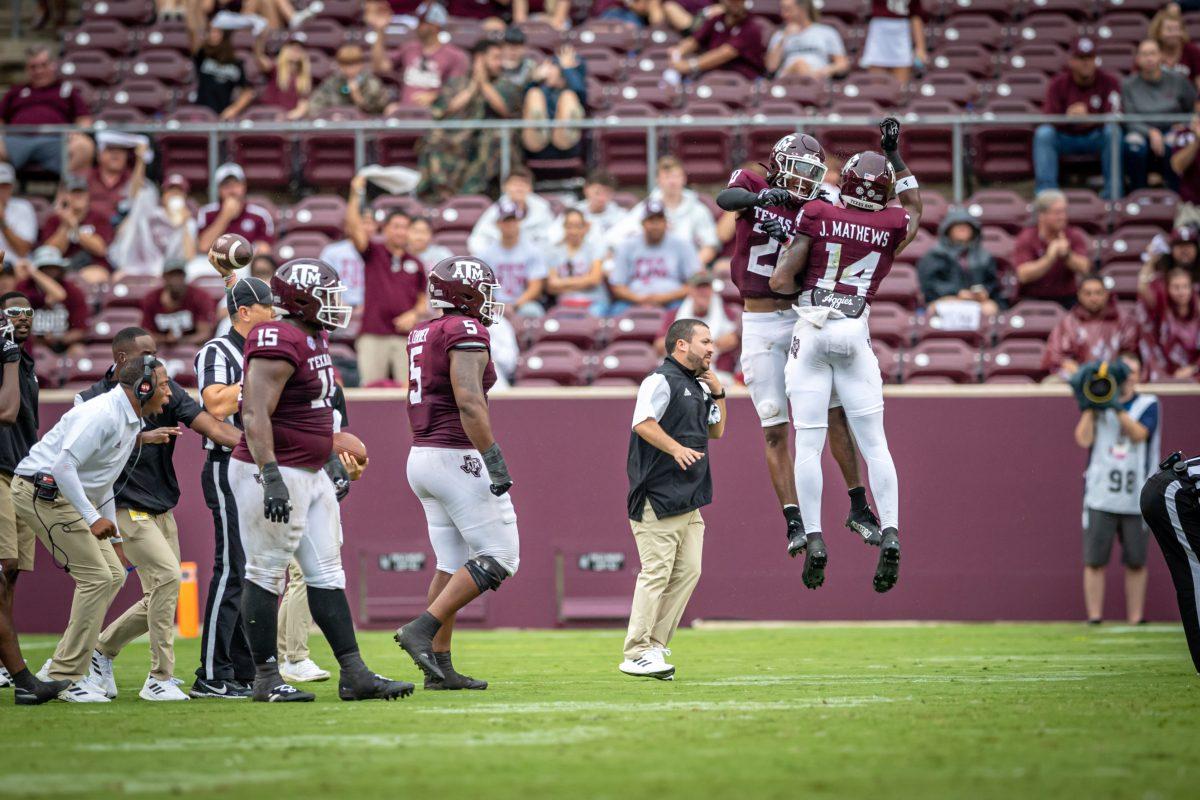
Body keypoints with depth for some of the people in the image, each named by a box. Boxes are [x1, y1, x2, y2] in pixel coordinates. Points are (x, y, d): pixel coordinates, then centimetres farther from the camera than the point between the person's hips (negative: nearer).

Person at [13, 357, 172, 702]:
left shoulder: (131, 421, 13)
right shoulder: (102, 414, -20)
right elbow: (63, 465, -27)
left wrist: (114, 537, 21)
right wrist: (92, 518, -27)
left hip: (68, 495, 11)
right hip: (42, 490, -11)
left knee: (113, 575, 7)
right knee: (96, 577, -12)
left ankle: (62, 668, 11)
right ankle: (66, 677, -7)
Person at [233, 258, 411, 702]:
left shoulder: (314, 338, 12)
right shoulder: (278, 343, -19)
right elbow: (255, 415, -25)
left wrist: (332, 459, 27)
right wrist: (271, 478, -30)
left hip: (311, 475, 10)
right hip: (275, 473, -10)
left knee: (327, 573, 8)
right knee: (266, 574, -1)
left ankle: (354, 674, 9)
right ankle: (266, 679, 6)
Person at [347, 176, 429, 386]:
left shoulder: (415, 264, 13)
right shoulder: (373, 254, 7)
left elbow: (423, 299, 17)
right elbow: (353, 229, -7)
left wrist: (414, 314, -5)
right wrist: (355, 195, -16)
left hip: (405, 336, 2)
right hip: (373, 335, -2)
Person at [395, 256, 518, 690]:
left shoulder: (423, 335, 14)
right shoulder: (466, 333, -14)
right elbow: (468, 402, -24)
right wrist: (495, 460, -23)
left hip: (423, 455, 9)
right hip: (458, 457, -9)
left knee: (452, 565, 12)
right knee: (499, 557, -4)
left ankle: (439, 665, 10)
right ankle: (422, 629, -12)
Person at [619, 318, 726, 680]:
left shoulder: (699, 386, 21)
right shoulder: (661, 381, -8)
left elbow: (716, 431, 29)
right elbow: (643, 423, -22)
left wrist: (717, 394, 15)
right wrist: (676, 448, -34)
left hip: (690, 500, 9)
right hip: (657, 498, -9)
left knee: (688, 571, 5)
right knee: (657, 572, -12)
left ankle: (655, 648, 11)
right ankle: (636, 654, -9)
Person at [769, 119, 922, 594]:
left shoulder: (817, 215, -4)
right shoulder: (892, 226, 2)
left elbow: (782, 282, -4)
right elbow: (913, 209, 29)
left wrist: (789, 241, 15)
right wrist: (895, 153, 33)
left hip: (811, 332, -2)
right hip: (856, 336, 2)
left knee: (808, 444, 0)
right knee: (874, 443, 6)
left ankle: (813, 539, -5)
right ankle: (889, 533, -6)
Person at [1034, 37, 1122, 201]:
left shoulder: (1108, 81, -6)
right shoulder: (1058, 84, -5)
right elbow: (1048, 119, -14)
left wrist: (1089, 119, -39)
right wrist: (1068, 117, -39)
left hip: (1096, 137, 0)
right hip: (1066, 137, 0)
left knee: (1112, 131, -32)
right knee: (1043, 133, -29)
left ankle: (1112, 192, -28)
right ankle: (1045, 192, -32)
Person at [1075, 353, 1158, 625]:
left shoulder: (1148, 404, 8)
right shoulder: (1096, 405, 12)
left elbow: (1139, 434, -10)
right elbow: (1083, 439, -2)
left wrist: (1117, 408, -17)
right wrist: (1090, 406, -6)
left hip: (1136, 498, 0)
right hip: (1100, 498, 0)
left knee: (1136, 562, 1)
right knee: (1094, 561, -3)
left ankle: (1135, 621, 7)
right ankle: (1094, 619, 1)